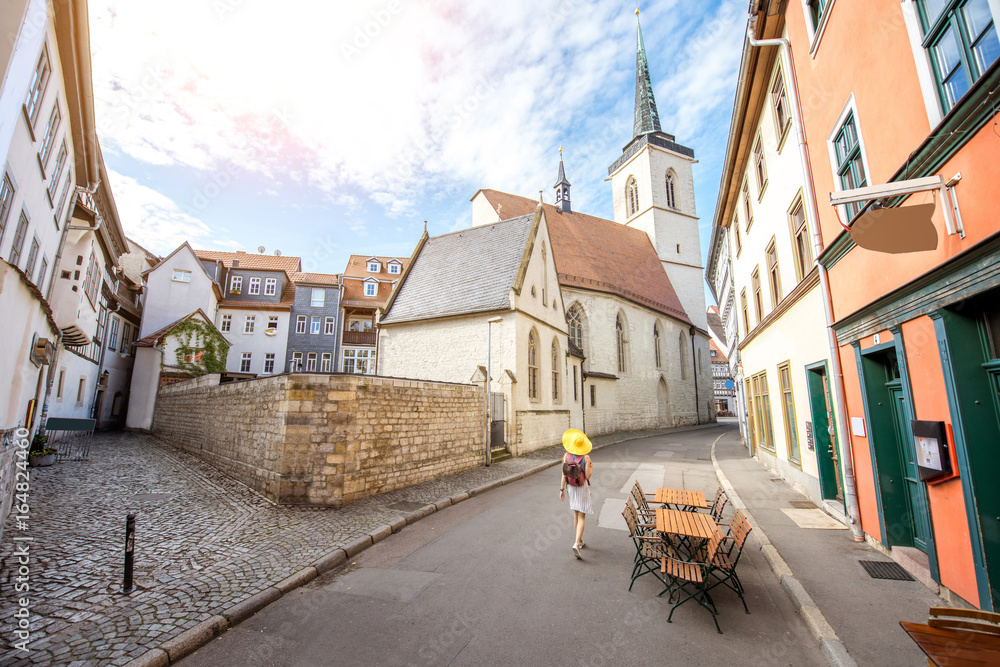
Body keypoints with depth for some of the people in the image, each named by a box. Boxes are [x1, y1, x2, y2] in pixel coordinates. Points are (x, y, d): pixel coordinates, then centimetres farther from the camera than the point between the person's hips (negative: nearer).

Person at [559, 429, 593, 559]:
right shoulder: (586, 458, -16)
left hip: (571, 487, 4)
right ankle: (576, 544, -12)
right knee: (582, 517, 0)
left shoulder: (566, 456, -8)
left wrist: (562, 490, -1)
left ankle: (580, 541, 32)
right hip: (582, 487, -4)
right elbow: (588, 476, -14)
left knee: (576, 514, 19)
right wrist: (591, 467, 4)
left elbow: (564, 475, -8)